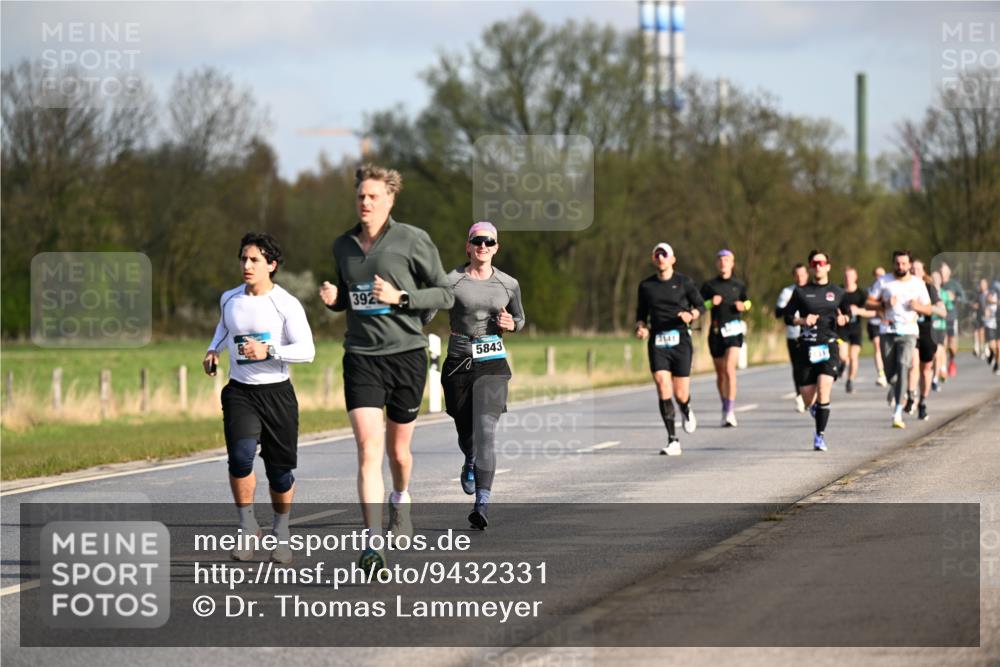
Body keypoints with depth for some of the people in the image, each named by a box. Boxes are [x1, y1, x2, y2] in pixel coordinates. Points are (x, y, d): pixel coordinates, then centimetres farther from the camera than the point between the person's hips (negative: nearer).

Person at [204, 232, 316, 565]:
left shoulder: (287, 304, -9)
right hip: (239, 392, 2)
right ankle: (248, 529, -5)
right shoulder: (229, 299, 5)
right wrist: (213, 349, 13)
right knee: (240, 457, -21)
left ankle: (281, 535, 28)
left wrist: (269, 350, -25)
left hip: (277, 392, -2)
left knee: (279, 470, 5)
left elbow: (307, 350, -13)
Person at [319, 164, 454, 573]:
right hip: (361, 357, 2)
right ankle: (373, 543, -19)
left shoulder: (412, 240, -5)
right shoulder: (343, 246, 9)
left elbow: (445, 294, -3)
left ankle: (400, 498, 48)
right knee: (369, 450, -15)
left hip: (406, 354, -2)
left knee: (398, 451, 12)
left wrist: (400, 297, -16)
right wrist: (334, 299, 1)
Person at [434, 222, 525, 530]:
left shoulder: (509, 284, 6)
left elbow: (519, 317, 21)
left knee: (485, 431, -17)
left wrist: (511, 325, -2)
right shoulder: (452, 281, -1)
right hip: (458, 363, 0)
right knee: (466, 432, 11)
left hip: (492, 365, 0)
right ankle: (470, 464, 51)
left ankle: (481, 505, -23)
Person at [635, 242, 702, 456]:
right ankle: (673, 441, -11)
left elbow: (700, 306, 9)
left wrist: (691, 315, -13)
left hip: (680, 340, -1)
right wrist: (641, 327, -3)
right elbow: (641, 313, 18)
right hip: (657, 342, 1)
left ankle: (686, 412, 38)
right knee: (663, 388, -15)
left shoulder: (683, 282, 4)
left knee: (680, 394, -2)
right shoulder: (646, 286, 9)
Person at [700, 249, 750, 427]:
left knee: (730, 369, -18)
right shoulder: (709, 285, 6)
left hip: (734, 331, -2)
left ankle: (731, 411, -22)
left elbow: (747, 302, 22)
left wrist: (744, 306, 0)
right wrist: (711, 303, -13)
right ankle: (725, 409, 26)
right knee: (720, 373, 9)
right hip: (716, 332, 2)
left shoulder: (739, 285, 9)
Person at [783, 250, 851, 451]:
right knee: (808, 398, 4)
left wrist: (843, 319, -1)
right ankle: (816, 409, 41)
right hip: (806, 347, 1)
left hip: (828, 346, -1)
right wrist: (802, 320, -12)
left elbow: (847, 312, 22)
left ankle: (820, 435, -10)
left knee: (823, 391, -19)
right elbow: (788, 316, 7)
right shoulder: (801, 292, 7)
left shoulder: (837, 292, 10)